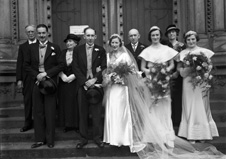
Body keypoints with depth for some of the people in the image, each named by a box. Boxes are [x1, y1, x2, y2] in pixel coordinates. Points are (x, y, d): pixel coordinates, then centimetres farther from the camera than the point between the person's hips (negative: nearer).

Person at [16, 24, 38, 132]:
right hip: (27, 79, 2)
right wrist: (19, 79, -2)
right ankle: (28, 123, 17)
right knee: (27, 101, 7)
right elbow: (19, 64, 5)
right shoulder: (22, 47, 9)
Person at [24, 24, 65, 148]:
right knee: (38, 112, 7)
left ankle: (50, 140, 12)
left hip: (50, 83, -3)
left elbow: (61, 65, -4)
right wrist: (36, 75, -6)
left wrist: (46, 74, -12)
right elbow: (27, 65, 9)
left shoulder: (55, 48, 1)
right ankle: (39, 139, 16)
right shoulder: (31, 48, 8)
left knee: (50, 113, 2)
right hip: (36, 82, 3)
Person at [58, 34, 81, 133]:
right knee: (65, 103, 5)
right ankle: (67, 124, 13)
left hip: (75, 81, -4)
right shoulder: (62, 53, 10)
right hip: (64, 82, 4)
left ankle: (76, 124, 10)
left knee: (75, 102, -1)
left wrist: (72, 76, -13)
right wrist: (63, 76, -8)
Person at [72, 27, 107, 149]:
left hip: (96, 84, -1)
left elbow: (104, 68, 1)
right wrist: (85, 82, -10)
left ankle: (97, 137, 14)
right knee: (83, 113, 4)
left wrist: (94, 80, -12)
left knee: (96, 113, 2)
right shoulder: (77, 50, 7)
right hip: (82, 85, 1)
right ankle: (83, 138, 14)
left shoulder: (101, 50, 6)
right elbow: (75, 68, 1)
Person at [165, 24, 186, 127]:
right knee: (169, 98, -6)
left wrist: (177, 72, -7)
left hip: (179, 75, 0)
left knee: (179, 97, -1)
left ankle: (178, 122, 6)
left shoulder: (182, 46, 9)